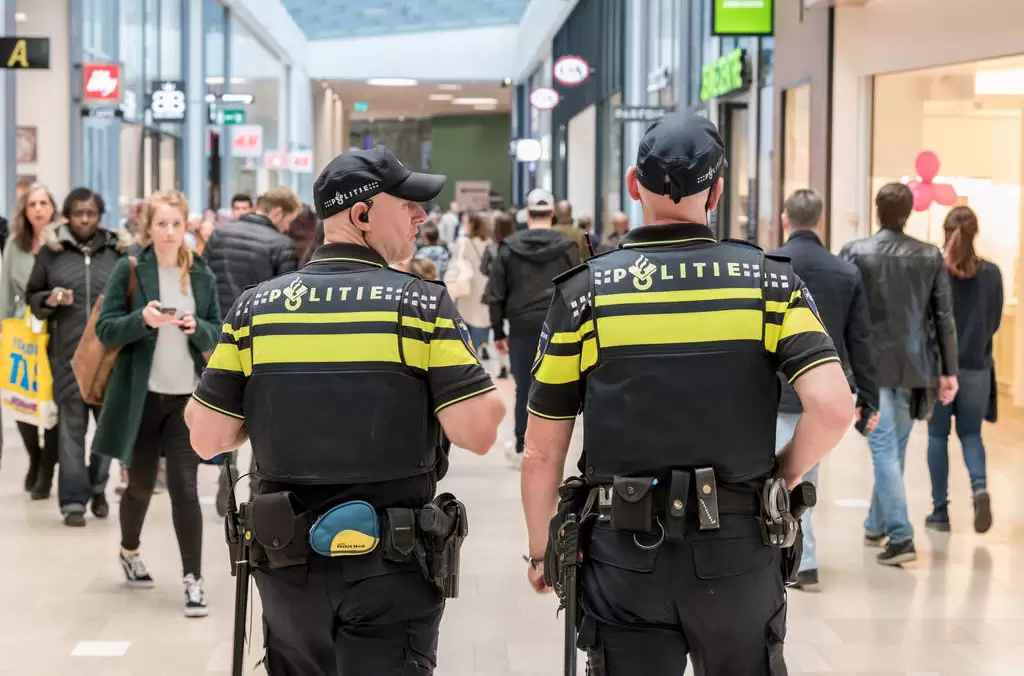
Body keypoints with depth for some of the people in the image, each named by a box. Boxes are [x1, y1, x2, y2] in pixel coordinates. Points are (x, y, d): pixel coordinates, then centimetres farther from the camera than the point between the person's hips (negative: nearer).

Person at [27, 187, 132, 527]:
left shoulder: (118, 250, 6)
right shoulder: (51, 251, 6)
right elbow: (32, 296, 12)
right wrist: (50, 300, -8)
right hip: (68, 354, 0)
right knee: (71, 426, -1)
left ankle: (97, 484, 28)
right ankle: (73, 501, 5)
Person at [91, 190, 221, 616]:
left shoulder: (202, 276, 3)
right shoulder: (129, 270, -4)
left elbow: (218, 337, 6)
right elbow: (105, 330, -7)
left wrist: (198, 328, -15)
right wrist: (143, 319, -24)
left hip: (187, 397, 1)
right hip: (141, 396, -1)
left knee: (185, 487, -6)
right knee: (141, 483, 14)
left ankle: (193, 580, -4)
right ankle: (129, 552, 42)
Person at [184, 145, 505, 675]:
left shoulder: (257, 306, 0)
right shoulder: (420, 303, -10)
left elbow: (207, 440, 0)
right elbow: (476, 432, -16)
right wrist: (492, 399, 5)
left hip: (288, 563, 4)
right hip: (390, 568, -4)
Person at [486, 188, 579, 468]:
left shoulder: (509, 248, 3)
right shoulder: (567, 247, 1)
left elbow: (496, 294, 4)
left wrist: (498, 332, 10)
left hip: (523, 328, 1)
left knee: (525, 388, 8)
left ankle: (522, 448, 16)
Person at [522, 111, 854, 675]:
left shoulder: (584, 292, -4)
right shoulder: (770, 282, -3)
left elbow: (542, 453, -2)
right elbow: (833, 408, -15)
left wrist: (541, 550, 12)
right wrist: (781, 478, 3)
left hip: (625, 556, 0)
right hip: (740, 550, 1)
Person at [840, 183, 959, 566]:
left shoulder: (855, 253, -5)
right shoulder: (930, 256, 1)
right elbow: (944, 317, 1)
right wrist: (949, 371, 6)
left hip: (872, 364, -2)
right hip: (913, 365, 3)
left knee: (884, 450, -2)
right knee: (895, 449, 16)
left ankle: (900, 536, -11)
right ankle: (877, 525, 30)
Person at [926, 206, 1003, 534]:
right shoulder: (992, 273, -3)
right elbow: (994, 321, 5)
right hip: (977, 366, 2)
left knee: (938, 435, 10)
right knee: (970, 433, 14)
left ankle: (940, 510, 11)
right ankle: (980, 486, -12)